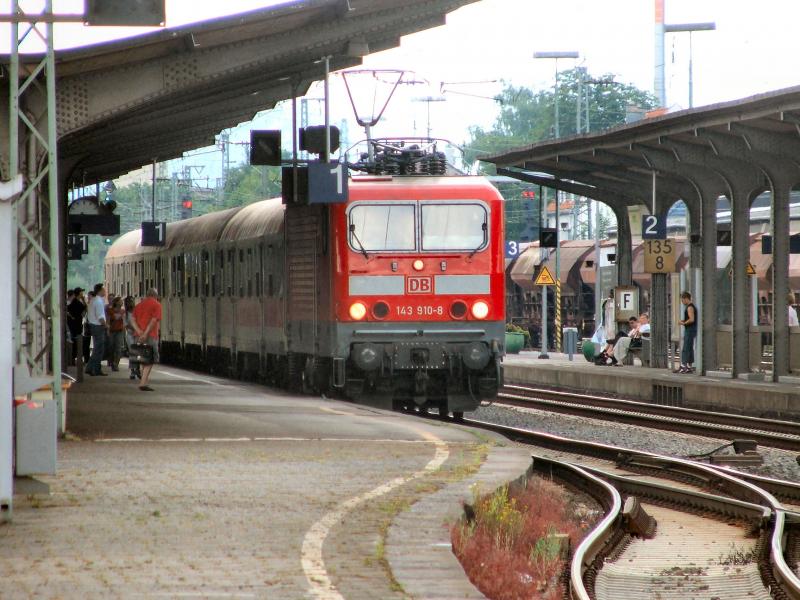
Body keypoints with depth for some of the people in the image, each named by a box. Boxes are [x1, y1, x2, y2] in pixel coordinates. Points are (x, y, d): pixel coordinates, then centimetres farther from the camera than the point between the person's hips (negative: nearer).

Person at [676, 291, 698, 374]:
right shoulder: (691, 306, 18)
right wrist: (684, 320, 13)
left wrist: (683, 323, -12)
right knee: (690, 349, 12)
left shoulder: (690, 307, -15)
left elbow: (692, 319, -24)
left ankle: (683, 366, -15)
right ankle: (689, 367, 15)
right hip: (691, 330, 11)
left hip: (689, 330, -11)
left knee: (685, 349, -12)